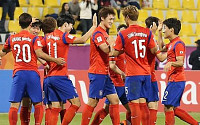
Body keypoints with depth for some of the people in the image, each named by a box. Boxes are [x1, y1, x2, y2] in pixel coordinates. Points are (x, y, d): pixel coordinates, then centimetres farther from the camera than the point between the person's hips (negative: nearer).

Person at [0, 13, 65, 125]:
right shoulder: (34, 38, -2)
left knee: (14, 105, 0)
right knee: (38, 104, 7)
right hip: (32, 73, -2)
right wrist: (55, 60, -9)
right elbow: (39, 54, -15)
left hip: (18, 73, 2)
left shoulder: (11, 38, 8)